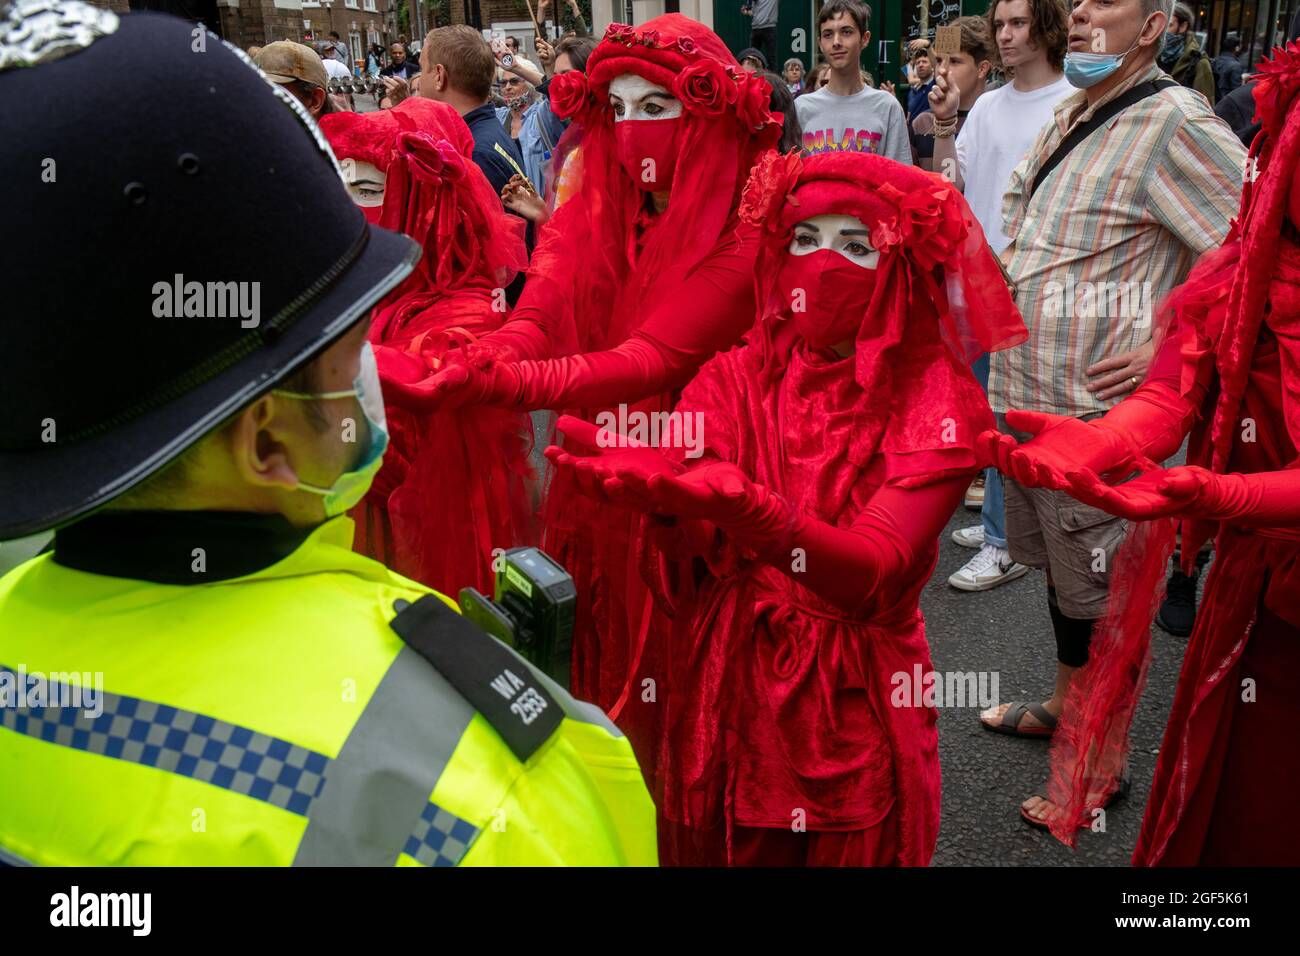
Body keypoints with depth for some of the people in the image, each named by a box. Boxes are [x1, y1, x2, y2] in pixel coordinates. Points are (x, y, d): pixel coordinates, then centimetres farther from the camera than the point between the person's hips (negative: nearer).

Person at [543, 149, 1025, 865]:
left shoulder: (935, 401, -10)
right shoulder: (732, 381, -4)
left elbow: (874, 573, -25)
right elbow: (679, 572, -12)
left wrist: (743, 507, -41)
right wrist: (666, 501, -34)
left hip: (855, 711, -2)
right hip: (722, 695, 2)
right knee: (719, 848, 20)